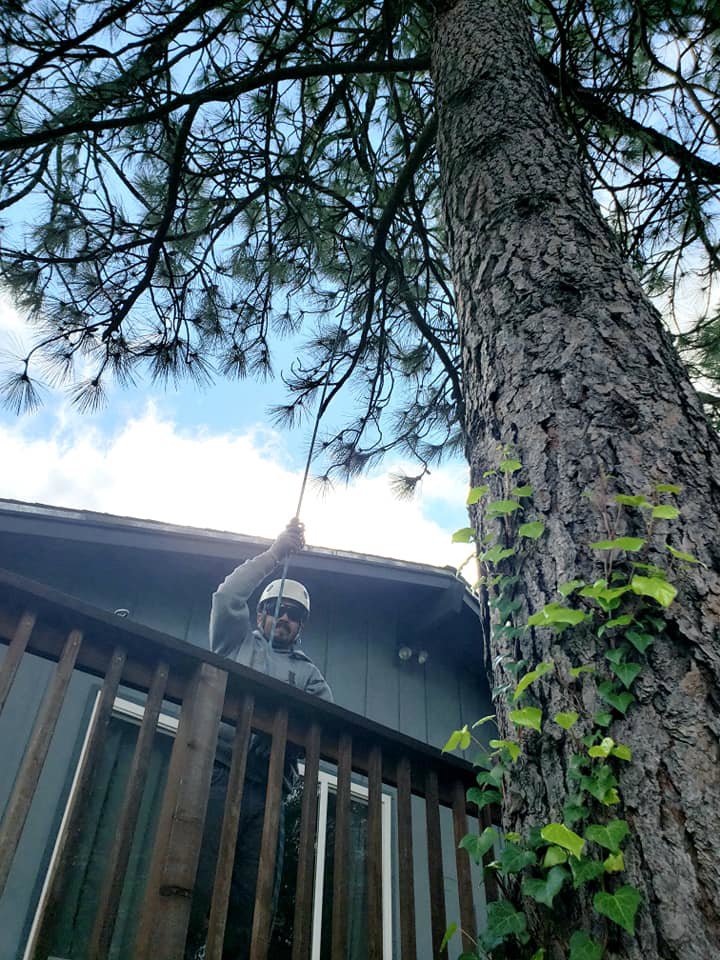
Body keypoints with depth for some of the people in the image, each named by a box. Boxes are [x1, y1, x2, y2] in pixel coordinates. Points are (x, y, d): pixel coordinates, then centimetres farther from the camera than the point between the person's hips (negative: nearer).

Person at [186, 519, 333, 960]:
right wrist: (276, 552, 0)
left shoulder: (309, 673, 25)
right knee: (199, 886, -15)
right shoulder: (237, 643, 22)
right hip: (218, 774, -2)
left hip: (266, 791, 3)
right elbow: (227, 596, 4)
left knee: (254, 899, -7)